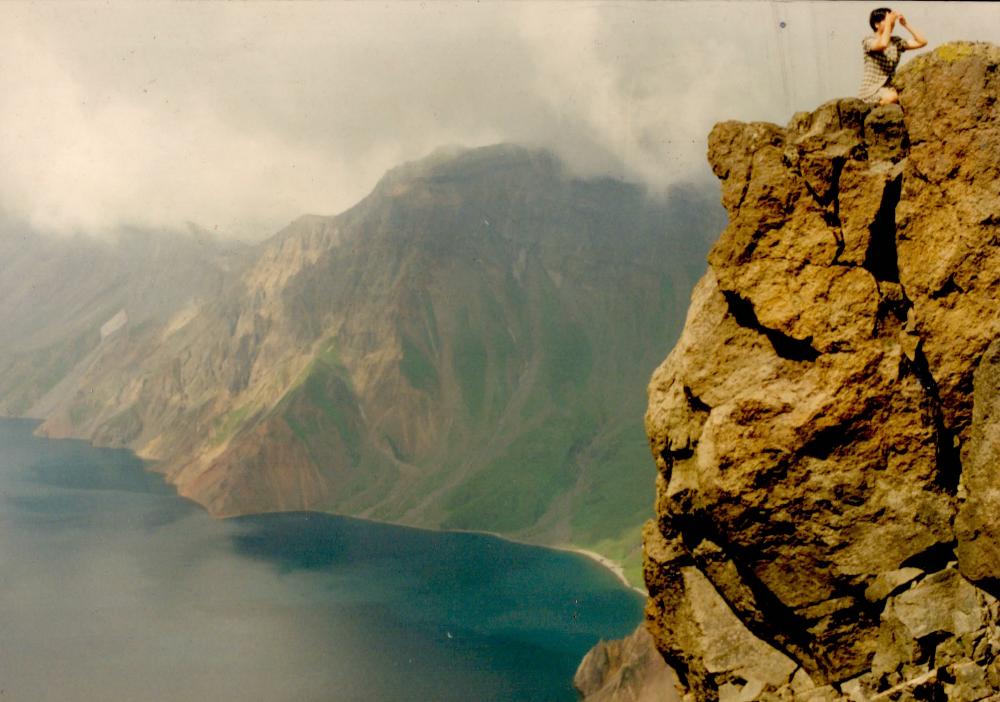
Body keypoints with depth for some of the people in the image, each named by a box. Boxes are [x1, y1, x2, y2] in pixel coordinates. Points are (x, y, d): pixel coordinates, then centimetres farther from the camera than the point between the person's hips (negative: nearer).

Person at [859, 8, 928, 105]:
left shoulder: (896, 41, 11)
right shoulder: (868, 40, -6)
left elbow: (922, 42, 6)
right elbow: (883, 44, -29)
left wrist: (906, 25, 1)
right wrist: (888, 22, -17)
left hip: (889, 88, 6)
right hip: (871, 90, -6)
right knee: (892, 97, -35)